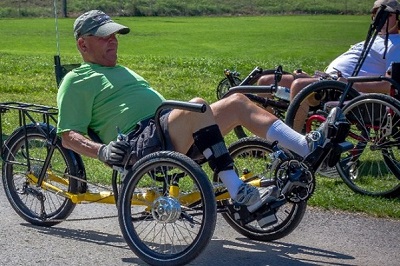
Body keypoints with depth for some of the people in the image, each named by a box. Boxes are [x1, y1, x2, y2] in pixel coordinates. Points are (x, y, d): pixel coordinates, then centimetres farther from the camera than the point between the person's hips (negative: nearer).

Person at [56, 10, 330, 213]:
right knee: (196, 106, -34)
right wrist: (102, 150, -20)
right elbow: (69, 136, -3)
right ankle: (238, 192, -36)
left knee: (237, 102, -6)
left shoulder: (122, 71, 33)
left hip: (169, 134, 9)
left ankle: (309, 147, -16)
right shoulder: (76, 81, 6)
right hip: (140, 143, -9)